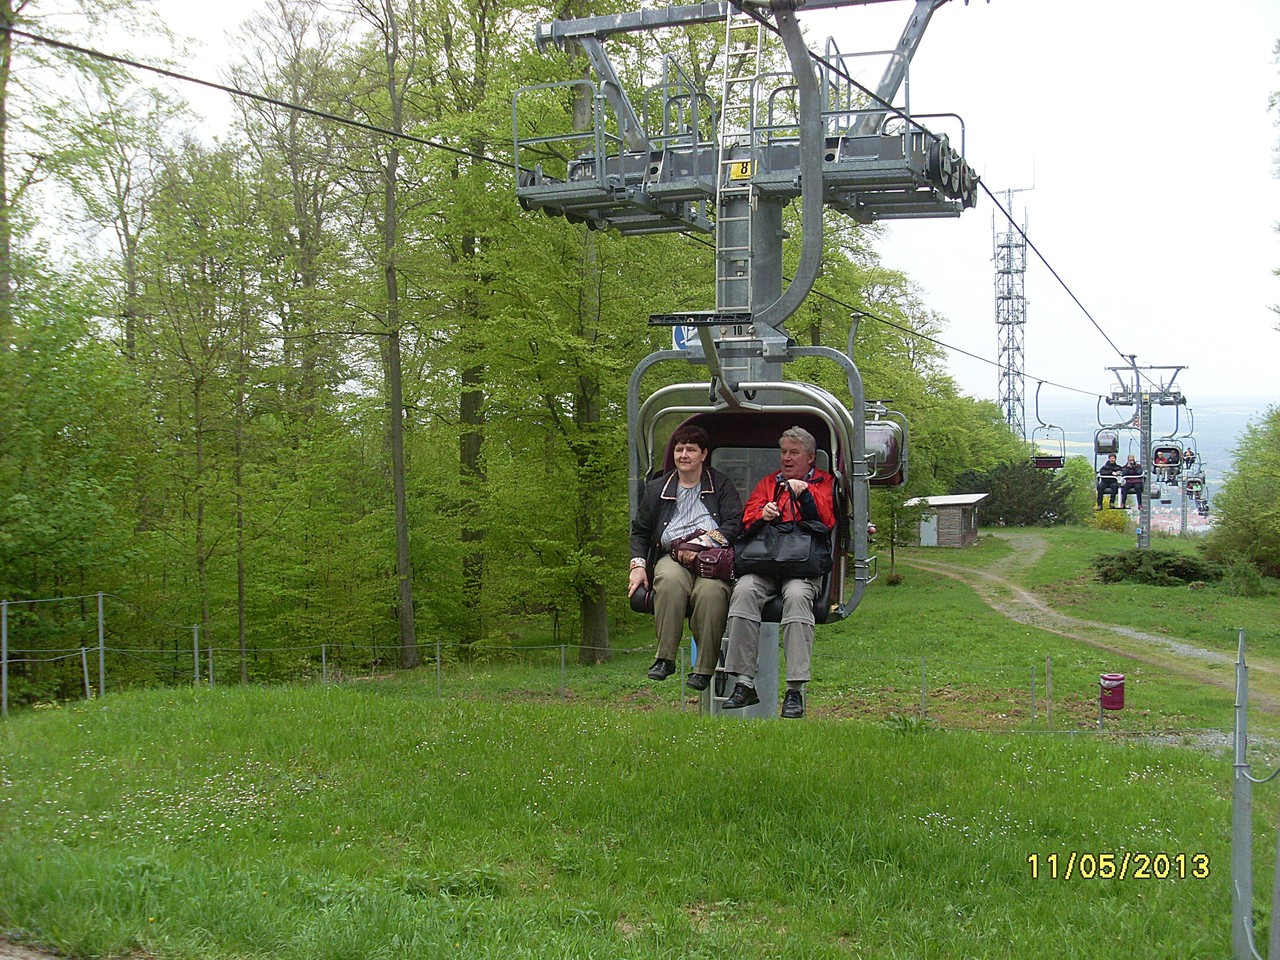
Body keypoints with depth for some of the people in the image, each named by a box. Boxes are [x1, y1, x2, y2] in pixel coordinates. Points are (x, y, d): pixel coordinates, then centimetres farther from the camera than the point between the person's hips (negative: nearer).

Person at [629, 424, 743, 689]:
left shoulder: (721, 485, 15)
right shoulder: (656, 488, 24)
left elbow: (735, 525, 2)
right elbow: (639, 530, 23)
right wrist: (638, 565, 5)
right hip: (671, 557, 2)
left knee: (711, 591, -37)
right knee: (670, 581, -36)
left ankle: (704, 669, -32)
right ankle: (664, 658, -32)